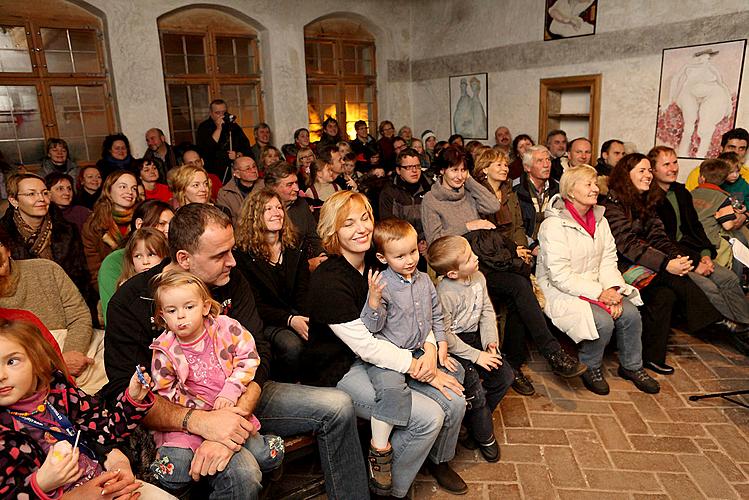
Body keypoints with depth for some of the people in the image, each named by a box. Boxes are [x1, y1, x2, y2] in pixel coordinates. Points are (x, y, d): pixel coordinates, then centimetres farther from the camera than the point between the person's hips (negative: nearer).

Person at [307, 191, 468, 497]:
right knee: (428, 417, -18)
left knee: (455, 400, -3)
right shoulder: (328, 281, -21)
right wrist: (423, 370, -17)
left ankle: (439, 460, 29)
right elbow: (365, 346, -21)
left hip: (382, 356, 7)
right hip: (341, 371, -7)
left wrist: (430, 351, -10)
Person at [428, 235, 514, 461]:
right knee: (475, 390, -15)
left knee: (505, 376, 3)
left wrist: (490, 341, -7)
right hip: (453, 347, -8)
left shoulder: (478, 277, -5)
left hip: (475, 337, 8)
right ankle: (485, 438, 12)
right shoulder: (445, 293, -27)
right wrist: (476, 356, -19)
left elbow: (487, 311, 6)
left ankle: (474, 423, 21)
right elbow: (444, 336, -24)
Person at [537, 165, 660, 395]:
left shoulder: (599, 219, 8)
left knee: (630, 313, -10)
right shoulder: (554, 225, -18)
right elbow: (560, 276, -22)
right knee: (602, 321, -25)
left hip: (597, 286, 7)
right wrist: (599, 293, -22)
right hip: (561, 292, -7)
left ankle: (632, 366, 15)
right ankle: (591, 369, 3)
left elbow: (608, 260, 6)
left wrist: (612, 289, -13)